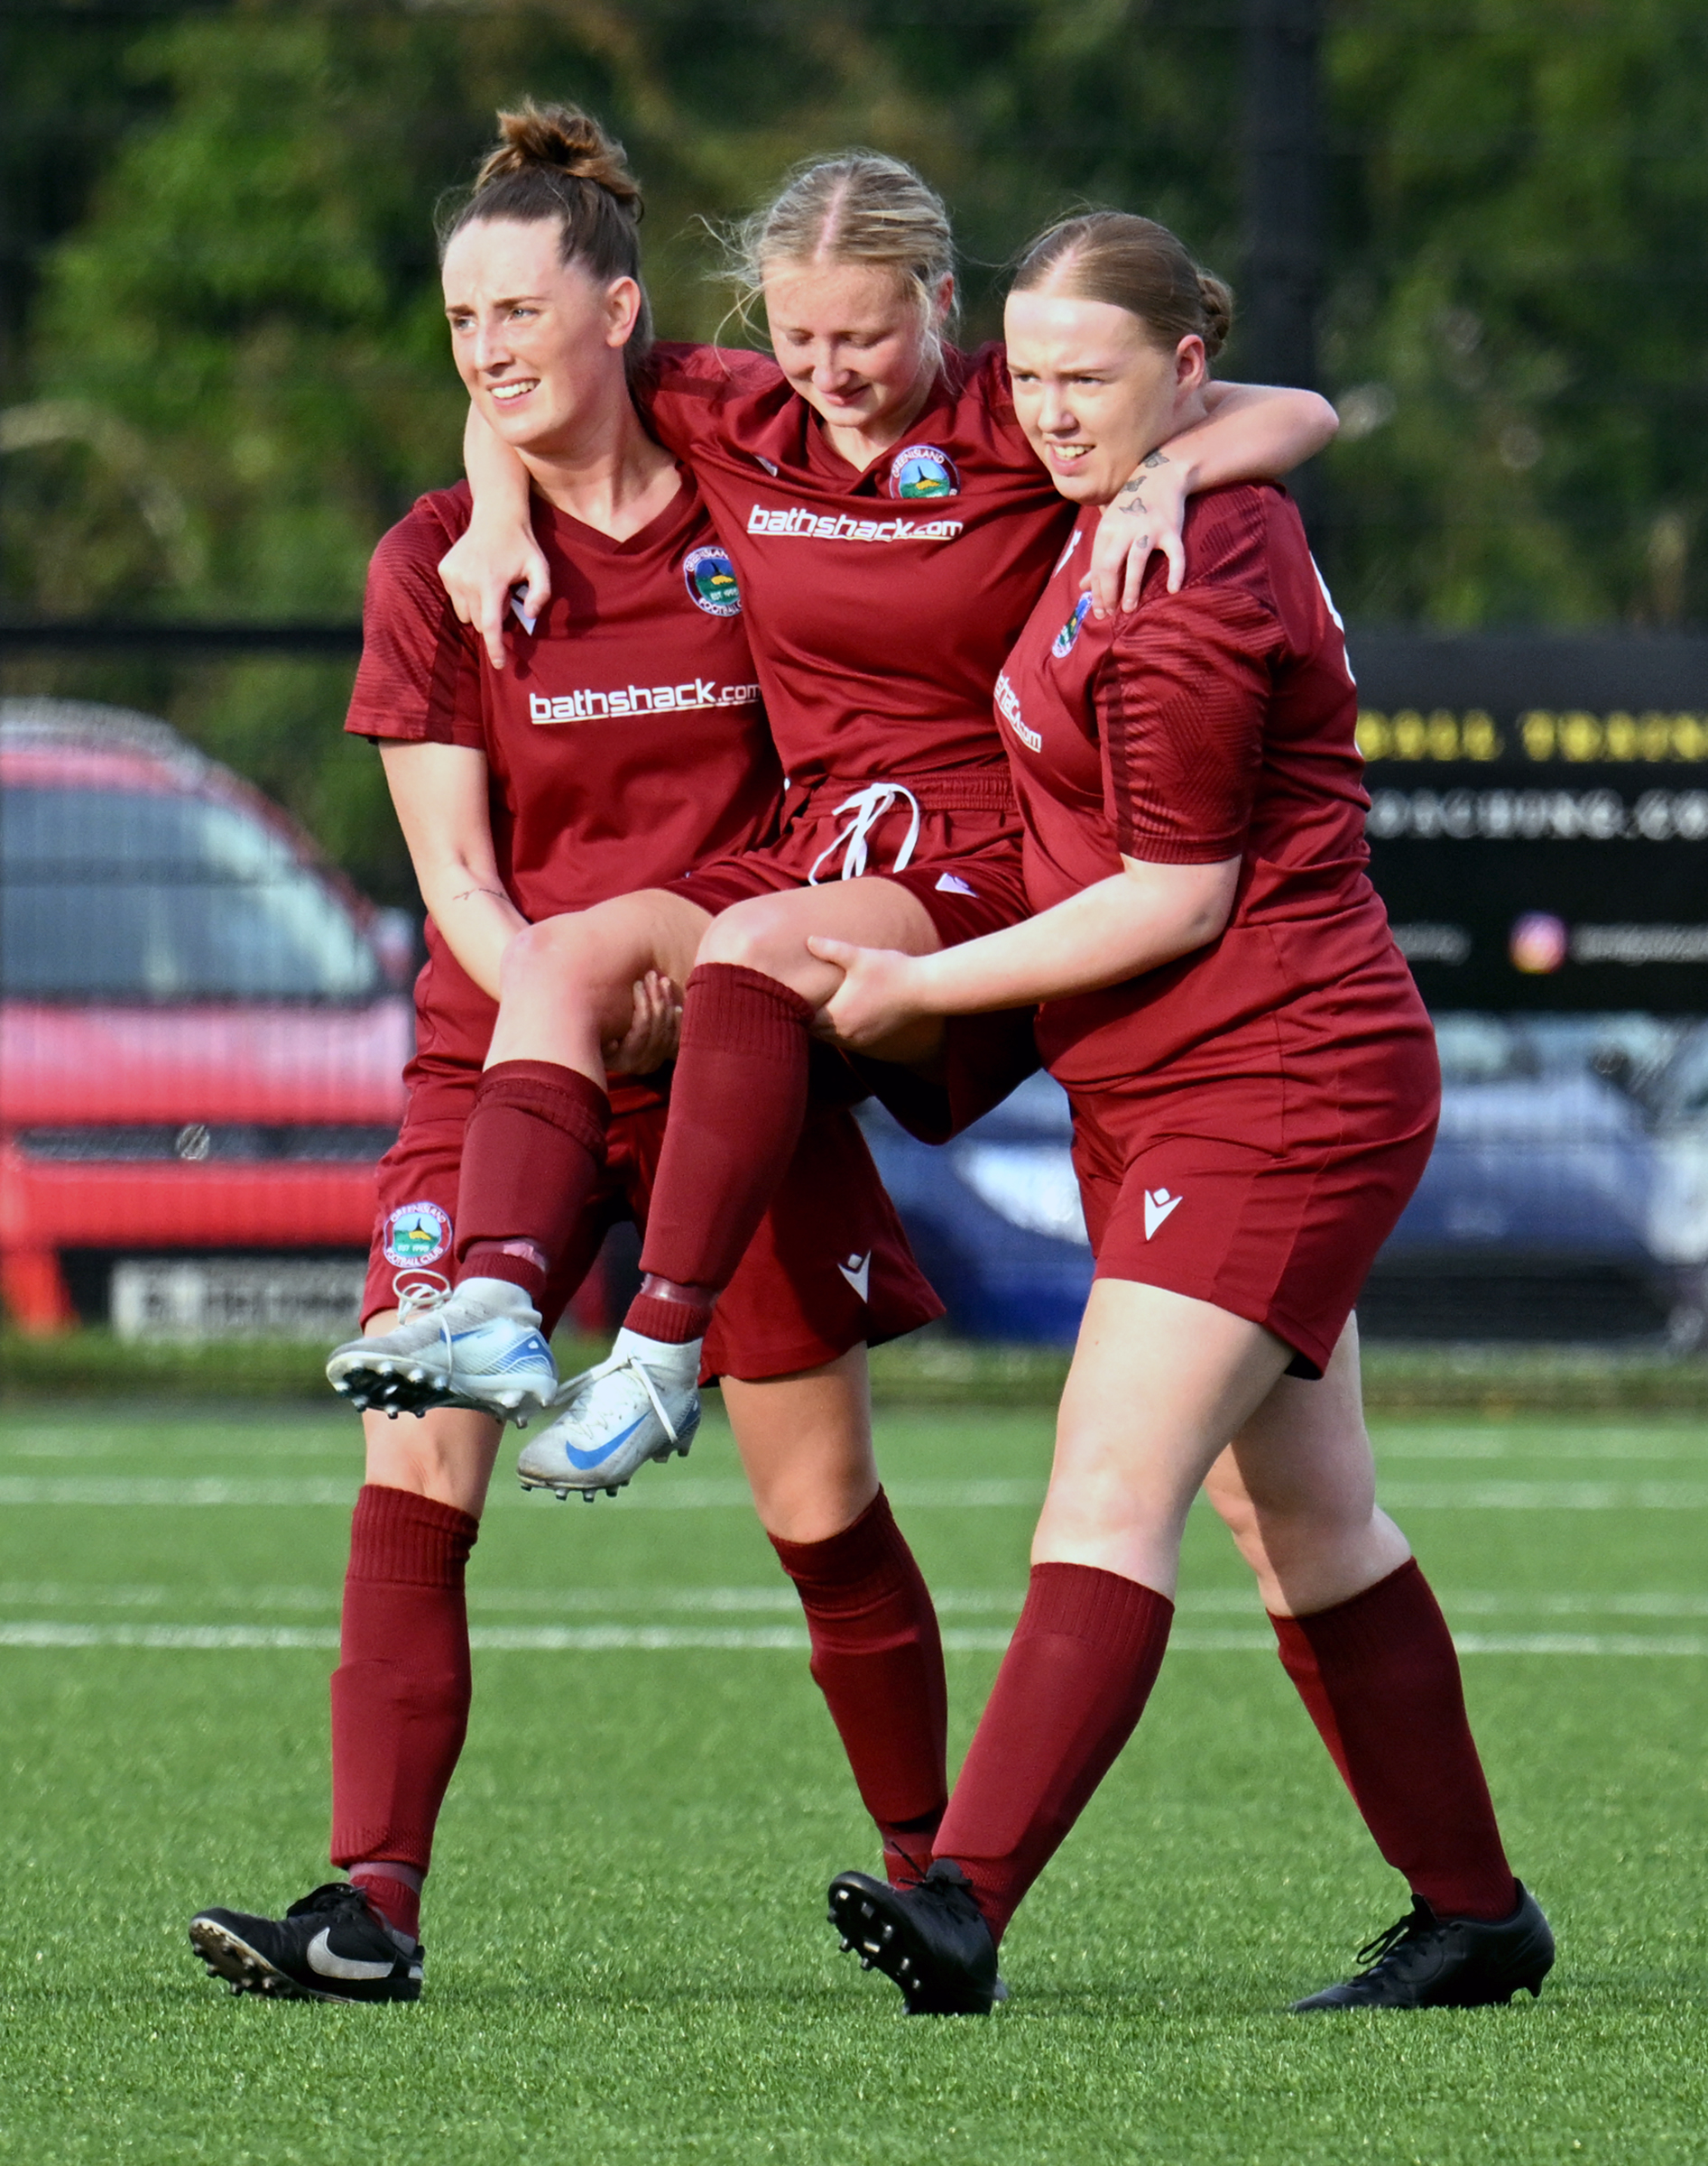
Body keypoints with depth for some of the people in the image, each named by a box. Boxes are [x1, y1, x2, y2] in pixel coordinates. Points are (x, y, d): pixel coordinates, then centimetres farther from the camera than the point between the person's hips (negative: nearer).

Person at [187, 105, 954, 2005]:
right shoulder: (438, 562, 0)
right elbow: (453, 870, -3)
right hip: (502, 1056, 1)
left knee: (824, 1508, 4)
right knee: (410, 1474, -14)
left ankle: (935, 1886, 20)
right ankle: (372, 1905, -17)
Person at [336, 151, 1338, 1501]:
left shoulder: (1020, 422, -4)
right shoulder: (733, 418, 10)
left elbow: (1298, 418, -8)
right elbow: (518, 380, 25)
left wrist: (1163, 477, -26)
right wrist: (499, 517, 9)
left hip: (986, 882, -6)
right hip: (811, 861, 6)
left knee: (752, 945, -34)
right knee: (566, 950, -21)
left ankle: (662, 1352, -39)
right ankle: (501, 1302, -38)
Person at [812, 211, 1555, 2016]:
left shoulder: (1181, 598, -20)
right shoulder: (1174, 499, 9)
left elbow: (1178, 901, -18)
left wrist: (921, 986, -11)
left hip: (1275, 1084, -11)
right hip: (1159, 1095, 11)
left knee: (1110, 1493, -19)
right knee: (1304, 1523, 14)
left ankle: (966, 1900, -29)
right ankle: (1473, 1913, 22)